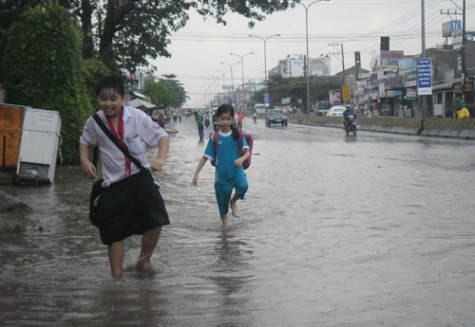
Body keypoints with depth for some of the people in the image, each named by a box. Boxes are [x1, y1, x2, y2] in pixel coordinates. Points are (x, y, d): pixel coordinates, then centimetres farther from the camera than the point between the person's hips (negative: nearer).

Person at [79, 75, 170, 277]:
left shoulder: (137, 117, -11)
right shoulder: (94, 123, -5)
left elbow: (161, 135, -6)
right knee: (115, 234, 5)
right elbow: (85, 141, 15)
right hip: (113, 185, 1)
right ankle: (117, 276, 20)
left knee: (155, 222, -9)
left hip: (140, 178, -1)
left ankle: (143, 261, 17)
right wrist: (84, 160, -3)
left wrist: (161, 158, -23)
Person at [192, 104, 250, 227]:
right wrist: (196, 173, -4)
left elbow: (247, 151, -9)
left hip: (236, 171, -1)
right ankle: (224, 220, 35)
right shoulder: (215, 137, -1)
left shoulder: (238, 135, -1)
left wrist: (242, 158, -32)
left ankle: (233, 201, 1)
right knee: (222, 202, 7)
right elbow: (205, 156, 2)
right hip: (222, 174, 1)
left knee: (243, 186, -31)